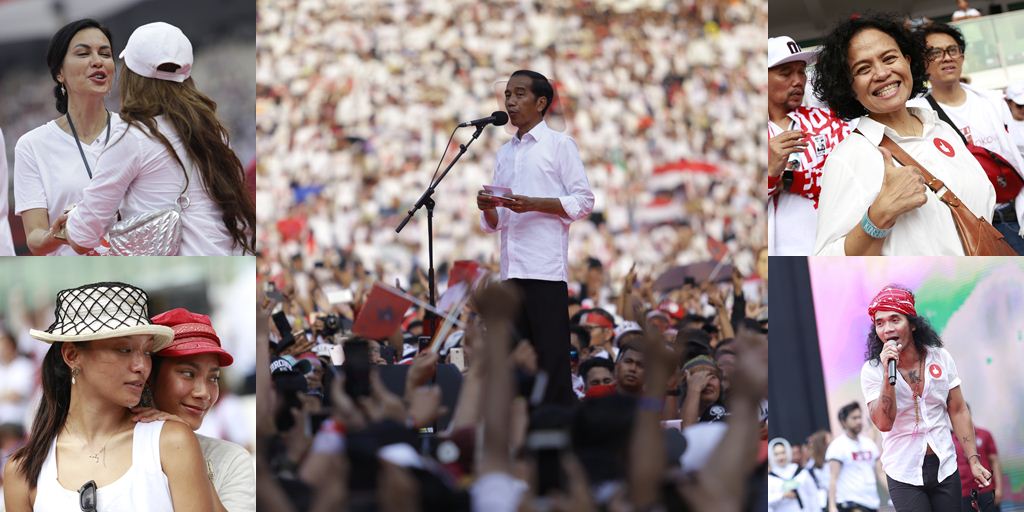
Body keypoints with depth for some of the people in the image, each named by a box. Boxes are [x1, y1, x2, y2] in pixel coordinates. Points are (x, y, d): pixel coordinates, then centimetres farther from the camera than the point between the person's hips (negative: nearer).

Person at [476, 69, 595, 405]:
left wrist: (533, 204, -15)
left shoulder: (559, 144, 3)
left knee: (552, 358, -9)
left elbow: (584, 202, -5)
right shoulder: (505, 154, 22)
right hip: (511, 270, 7)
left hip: (546, 268, -6)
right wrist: (487, 208, -1)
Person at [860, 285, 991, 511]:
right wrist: (888, 374, -27)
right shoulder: (872, 371, -8)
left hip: (945, 468, 2)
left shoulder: (940, 358, -1)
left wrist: (974, 460, 2)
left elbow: (958, 411, 6)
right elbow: (884, 423, -18)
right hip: (904, 474, -2)